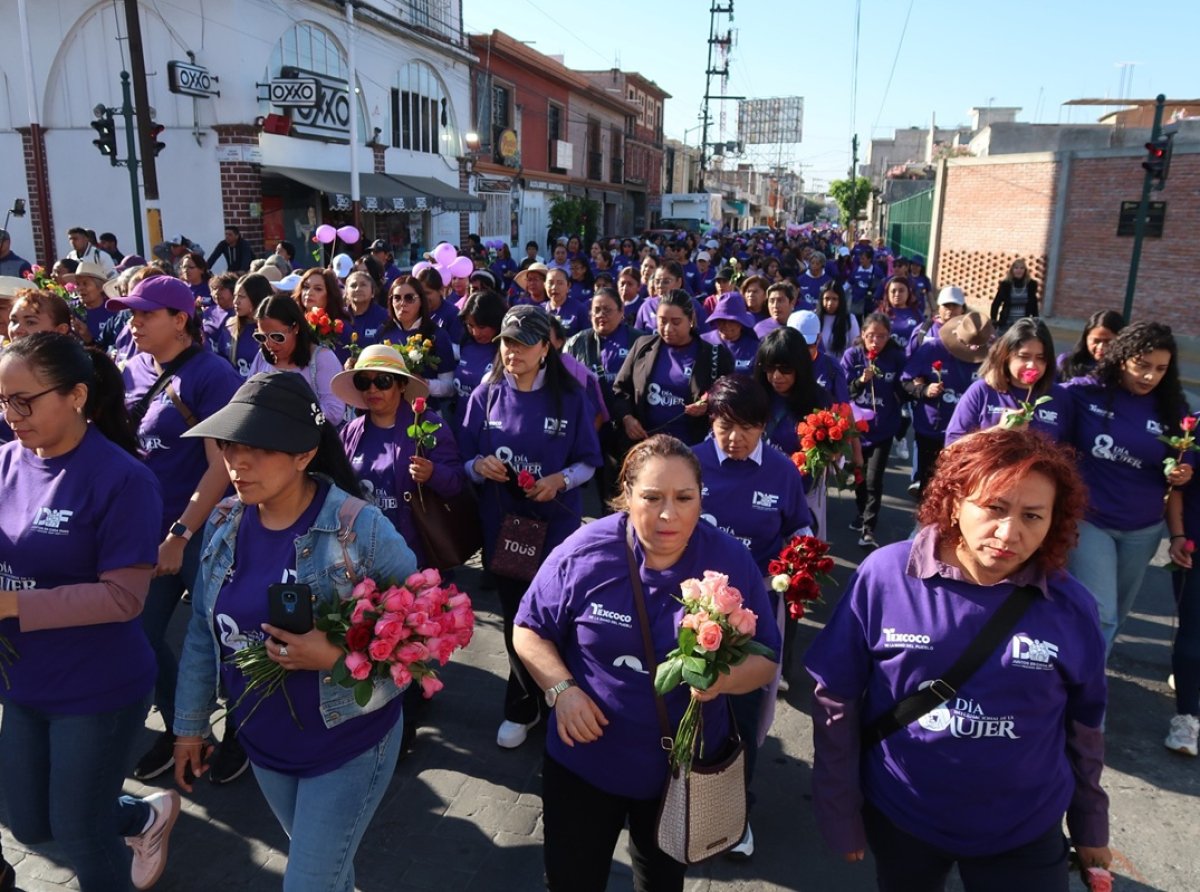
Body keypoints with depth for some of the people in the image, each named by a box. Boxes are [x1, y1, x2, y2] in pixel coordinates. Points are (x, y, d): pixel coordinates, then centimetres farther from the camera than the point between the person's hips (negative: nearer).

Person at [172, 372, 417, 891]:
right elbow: (203, 635, 6)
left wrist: (335, 657, -29)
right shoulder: (223, 524, -6)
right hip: (263, 742, 6)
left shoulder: (358, 528, -24)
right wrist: (190, 725, 11)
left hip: (348, 744, -5)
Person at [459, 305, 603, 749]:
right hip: (500, 524, 2)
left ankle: (521, 706, 32)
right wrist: (480, 466, -19)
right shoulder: (485, 395, -1)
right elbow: (465, 457, 4)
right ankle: (525, 705, 36)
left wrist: (560, 480, -20)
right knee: (514, 619, 14)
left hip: (554, 525, -2)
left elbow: (588, 462, -2)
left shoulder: (571, 398, -6)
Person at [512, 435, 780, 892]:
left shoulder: (732, 562, -15)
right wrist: (561, 689, -20)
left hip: (684, 767, 1)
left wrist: (724, 678, -28)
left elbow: (765, 658, -7)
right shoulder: (585, 552, -17)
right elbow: (529, 629, -5)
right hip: (585, 758, -1)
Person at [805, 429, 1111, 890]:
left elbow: (1083, 726, 4)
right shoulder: (885, 575, -17)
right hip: (898, 817, 0)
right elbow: (836, 699, -10)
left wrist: (1090, 826, 14)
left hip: (1024, 833, 1)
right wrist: (840, 811, -4)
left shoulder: (1071, 608, -11)